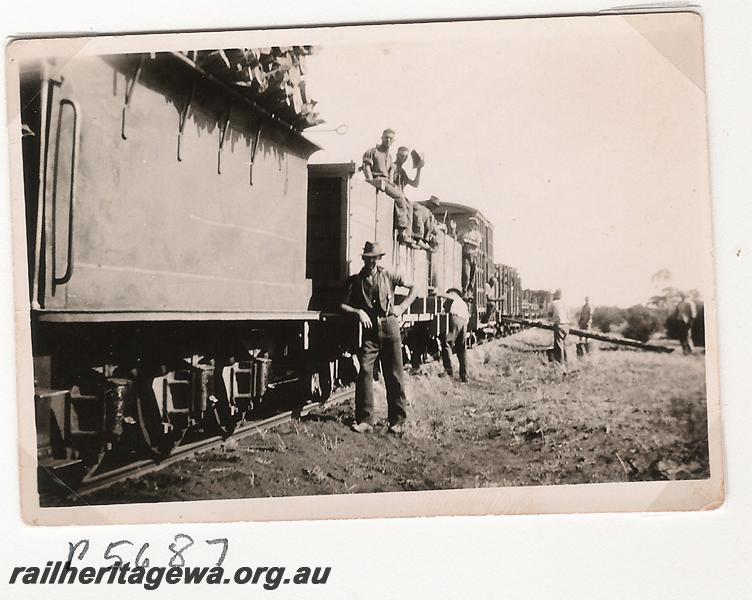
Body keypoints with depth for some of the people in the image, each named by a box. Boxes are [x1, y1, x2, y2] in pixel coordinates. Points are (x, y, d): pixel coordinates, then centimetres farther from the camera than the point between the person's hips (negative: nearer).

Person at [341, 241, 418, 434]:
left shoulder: (387, 276, 8)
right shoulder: (355, 280, 9)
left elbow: (413, 287, 12)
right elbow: (343, 305, 6)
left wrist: (403, 306, 1)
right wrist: (358, 312, -11)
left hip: (389, 327, 0)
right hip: (369, 331, 0)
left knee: (394, 375, 1)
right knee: (364, 371, -14)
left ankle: (397, 421, 8)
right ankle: (364, 420, -9)